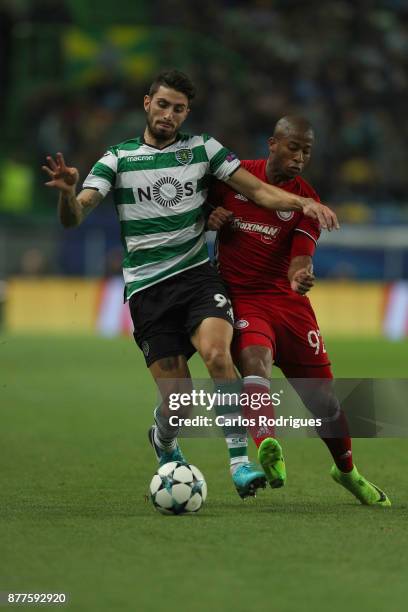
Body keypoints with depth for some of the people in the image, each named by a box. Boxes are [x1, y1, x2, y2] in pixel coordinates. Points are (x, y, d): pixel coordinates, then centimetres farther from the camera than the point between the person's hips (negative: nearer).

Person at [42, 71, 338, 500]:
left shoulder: (202, 148, 7)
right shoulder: (118, 159, 4)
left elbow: (258, 191, 5)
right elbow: (73, 218, -4)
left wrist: (302, 203, -13)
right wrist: (67, 191, -27)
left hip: (197, 275, 1)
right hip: (147, 288, -1)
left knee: (217, 352, -29)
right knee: (178, 398, -7)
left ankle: (240, 459, -22)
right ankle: (164, 444, 30)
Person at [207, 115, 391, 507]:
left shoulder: (306, 200, 2)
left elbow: (300, 258, -8)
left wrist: (301, 275, -32)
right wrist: (210, 220, -8)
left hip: (286, 298, 2)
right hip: (240, 298, -2)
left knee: (324, 400, 4)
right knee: (254, 359, -34)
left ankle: (346, 471, 32)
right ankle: (267, 450, -57)